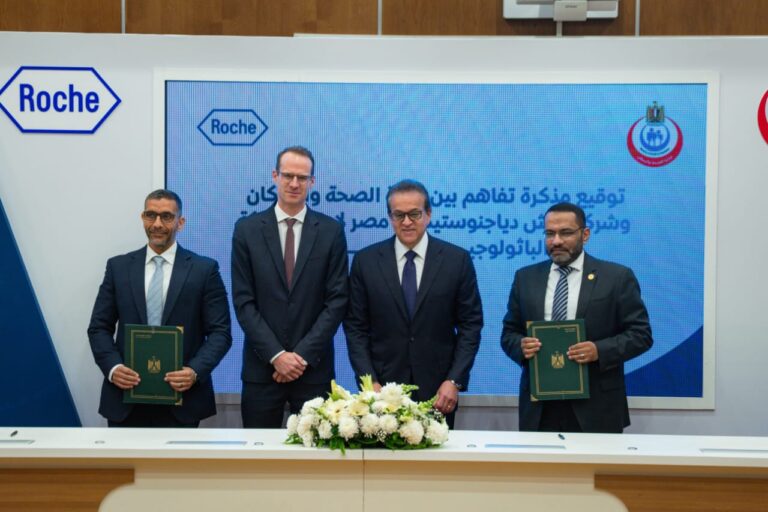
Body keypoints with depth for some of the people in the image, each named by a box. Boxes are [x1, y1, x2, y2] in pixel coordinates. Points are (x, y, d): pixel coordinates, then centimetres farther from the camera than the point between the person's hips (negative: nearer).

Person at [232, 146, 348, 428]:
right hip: (261, 367, 0)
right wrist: (276, 355, -9)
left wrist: (303, 355, -9)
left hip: (313, 367, 0)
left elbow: (337, 300, -2)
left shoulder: (331, 231, 2)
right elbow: (243, 301, -1)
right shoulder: (247, 229, 2)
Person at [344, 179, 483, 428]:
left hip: (438, 391, 0)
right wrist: (370, 381, -6)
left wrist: (454, 381, -7)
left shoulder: (457, 260, -1)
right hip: (382, 389, 1)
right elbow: (355, 327, 2)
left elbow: (470, 324, 1)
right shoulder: (366, 261, 1)